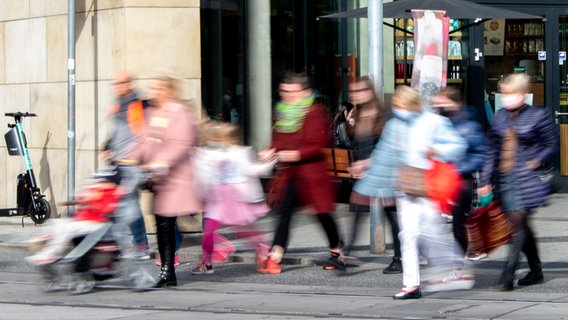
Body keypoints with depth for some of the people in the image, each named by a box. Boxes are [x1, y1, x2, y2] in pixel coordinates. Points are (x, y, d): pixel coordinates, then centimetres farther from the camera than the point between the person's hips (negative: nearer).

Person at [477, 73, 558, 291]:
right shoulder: (499, 117, 12)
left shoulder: (538, 116, -2)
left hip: (527, 179, -5)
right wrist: (486, 180, 11)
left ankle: (509, 271, -17)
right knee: (520, 226, 10)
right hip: (504, 179, 5)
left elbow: (552, 145, 2)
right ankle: (536, 271, 21)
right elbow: (492, 151, 15)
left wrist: (537, 161, -13)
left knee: (519, 222, -13)